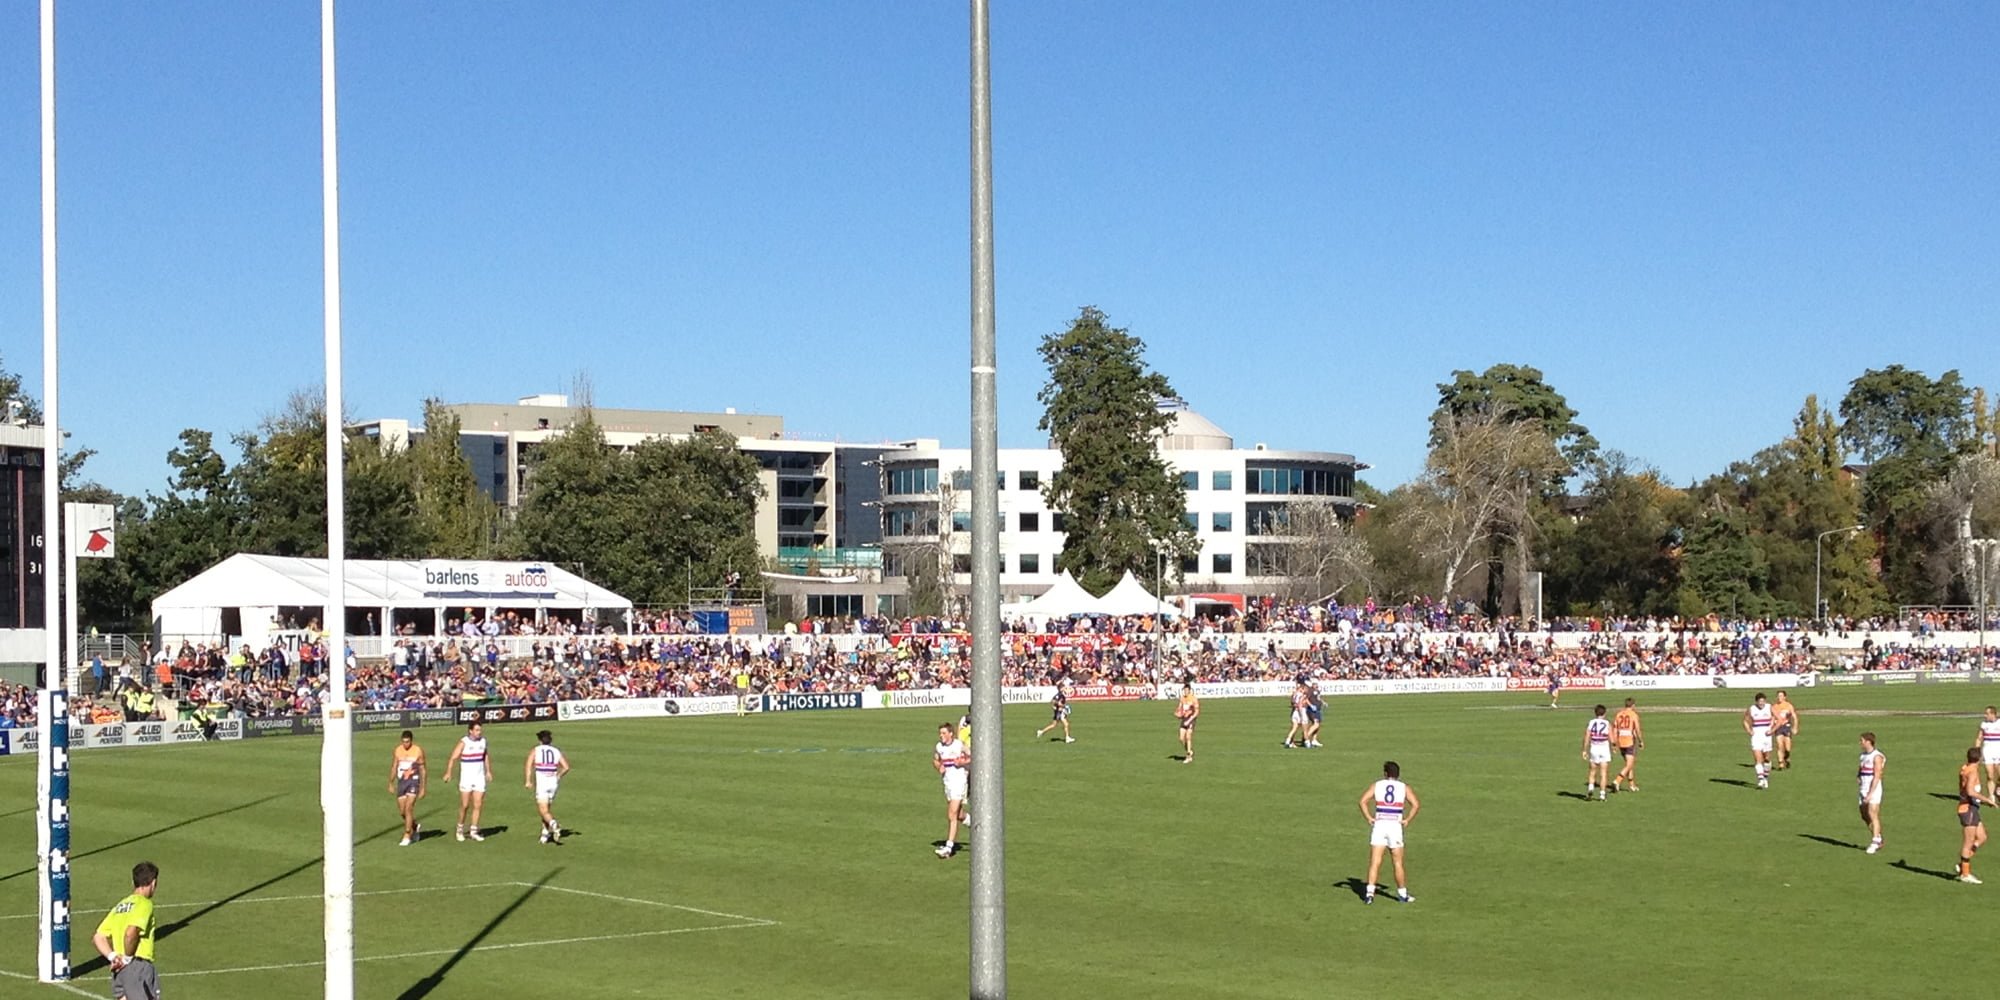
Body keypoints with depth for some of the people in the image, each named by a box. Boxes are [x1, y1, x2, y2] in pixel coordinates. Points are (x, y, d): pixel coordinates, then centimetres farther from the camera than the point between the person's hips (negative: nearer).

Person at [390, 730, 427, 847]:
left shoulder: (418, 751, -5)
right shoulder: (397, 751, 4)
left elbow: (423, 770, 0)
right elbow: (394, 768, 13)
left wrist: (423, 788, -1)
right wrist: (391, 784, 12)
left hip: (413, 781, -4)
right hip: (401, 782, 4)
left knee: (408, 808, -14)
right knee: (402, 810, 7)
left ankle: (407, 837, -8)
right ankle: (414, 827, 35)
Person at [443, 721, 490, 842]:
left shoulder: (483, 741, 3)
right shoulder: (464, 742, -11)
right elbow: (453, 758, -17)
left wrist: (487, 771, 16)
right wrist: (448, 773, -28)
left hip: (480, 777, 4)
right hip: (466, 778, -4)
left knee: (477, 805, -1)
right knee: (465, 805, 1)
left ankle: (473, 831, 5)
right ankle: (460, 829, 18)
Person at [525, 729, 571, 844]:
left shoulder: (535, 751, 1)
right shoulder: (556, 752, 9)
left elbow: (528, 765, -14)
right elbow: (566, 767, 1)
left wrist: (527, 781, -15)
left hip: (541, 784, -4)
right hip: (553, 783, 4)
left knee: (544, 810, -6)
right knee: (546, 808, 20)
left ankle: (554, 825, -33)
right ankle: (545, 833, 20)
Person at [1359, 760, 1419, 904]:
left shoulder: (1376, 786, 6)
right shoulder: (1404, 788, 6)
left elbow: (1363, 801, -7)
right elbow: (1415, 805, -8)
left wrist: (1369, 818, -3)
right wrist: (1407, 820, -1)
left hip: (1379, 824, 0)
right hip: (1396, 826, 0)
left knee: (1375, 862, 0)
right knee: (1398, 863, 11)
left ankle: (1369, 892, -11)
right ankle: (1402, 894, 19)